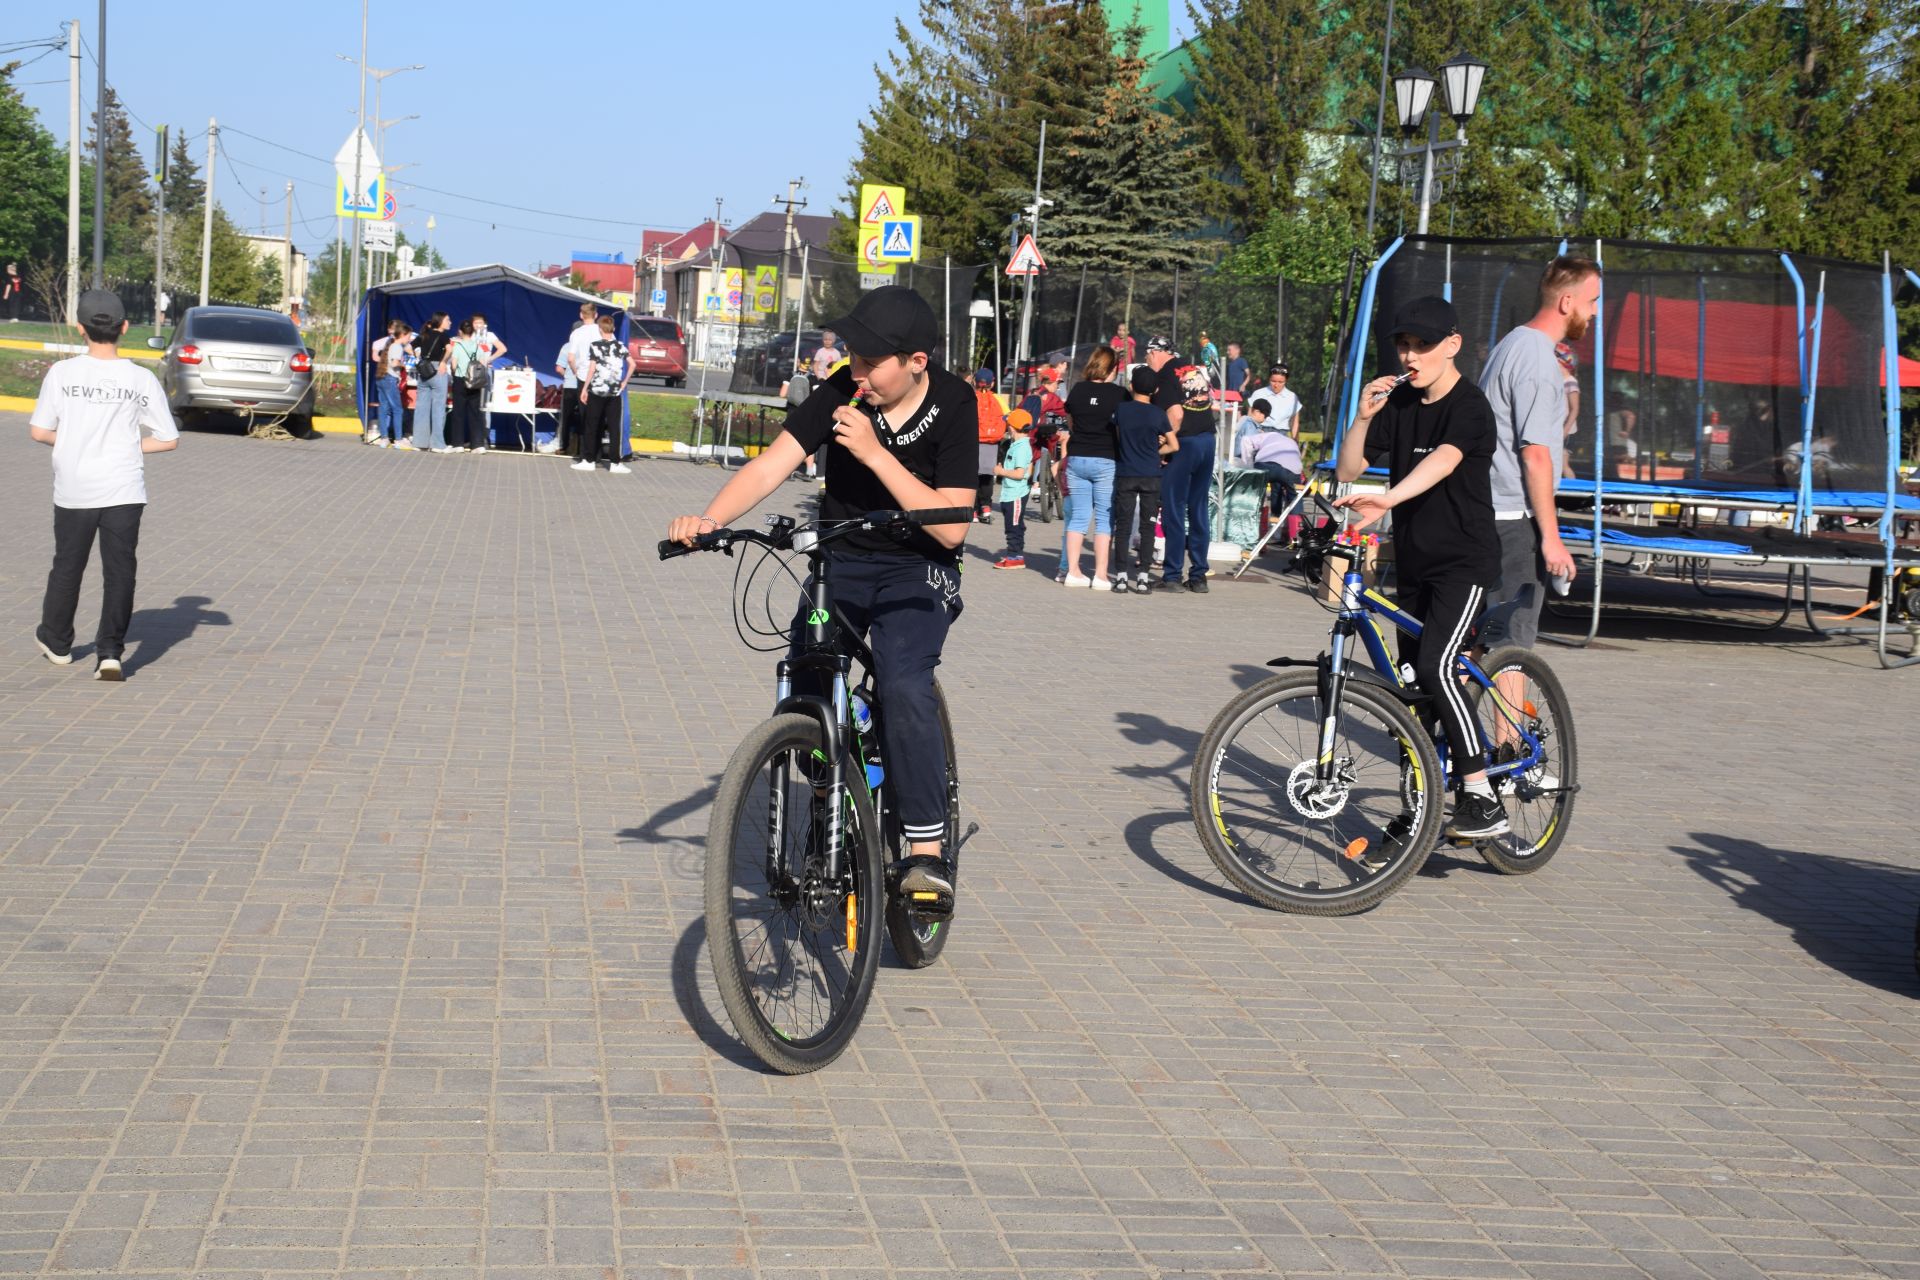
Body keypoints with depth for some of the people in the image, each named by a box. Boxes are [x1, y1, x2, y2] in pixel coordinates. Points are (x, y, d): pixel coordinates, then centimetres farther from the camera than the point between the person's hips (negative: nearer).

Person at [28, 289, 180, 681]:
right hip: (124, 491, -1)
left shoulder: (62, 373, -7)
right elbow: (168, 440, -2)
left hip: (73, 490, 1)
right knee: (119, 572, 3)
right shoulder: (142, 379, -6)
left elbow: (39, 431, -3)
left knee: (67, 567, 18)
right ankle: (110, 652, -6)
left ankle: (56, 642, 35)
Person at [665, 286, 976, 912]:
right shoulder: (843, 393, -9)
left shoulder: (953, 404, -14)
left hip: (917, 572, -3)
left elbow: (951, 527, -20)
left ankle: (928, 849, -21)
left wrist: (875, 454, -26)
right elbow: (771, 465, -17)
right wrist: (709, 518, -34)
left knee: (904, 686, -29)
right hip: (839, 562, 3)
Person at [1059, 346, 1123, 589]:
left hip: (1077, 458, 4)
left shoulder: (1077, 390, 3)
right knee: (1104, 519, 1)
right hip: (1106, 461, -4)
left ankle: (1072, 571, 9)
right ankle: (1101, 576, -2)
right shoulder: (1117, 393, -8)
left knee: (1078, 517, 10)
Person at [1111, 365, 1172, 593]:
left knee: (1123, 526, 5)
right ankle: (1142, 577, 2)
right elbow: (1173, 446, 0)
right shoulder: (1158, 414, -4)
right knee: (1147, 527, 5)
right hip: (1151, 477, 0)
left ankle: (1121, 576, 2)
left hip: (1125, 475, 0)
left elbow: (1119, 440, 9)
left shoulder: (1121, 410, -2)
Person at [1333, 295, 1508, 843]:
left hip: (1464, 560, -7)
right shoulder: (1399, 402, 8)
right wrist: (1363, 417, -12)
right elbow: (1348, 470, 5)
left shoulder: (1469, 406, -13)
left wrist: (1387, 498, -50)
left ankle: (1482, 799, -19)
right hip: (1414, 563, 7)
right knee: (1412, 684, 9)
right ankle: (1414, 818, 18)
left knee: (1435, 665, -25)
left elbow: (1444, 461, -33)